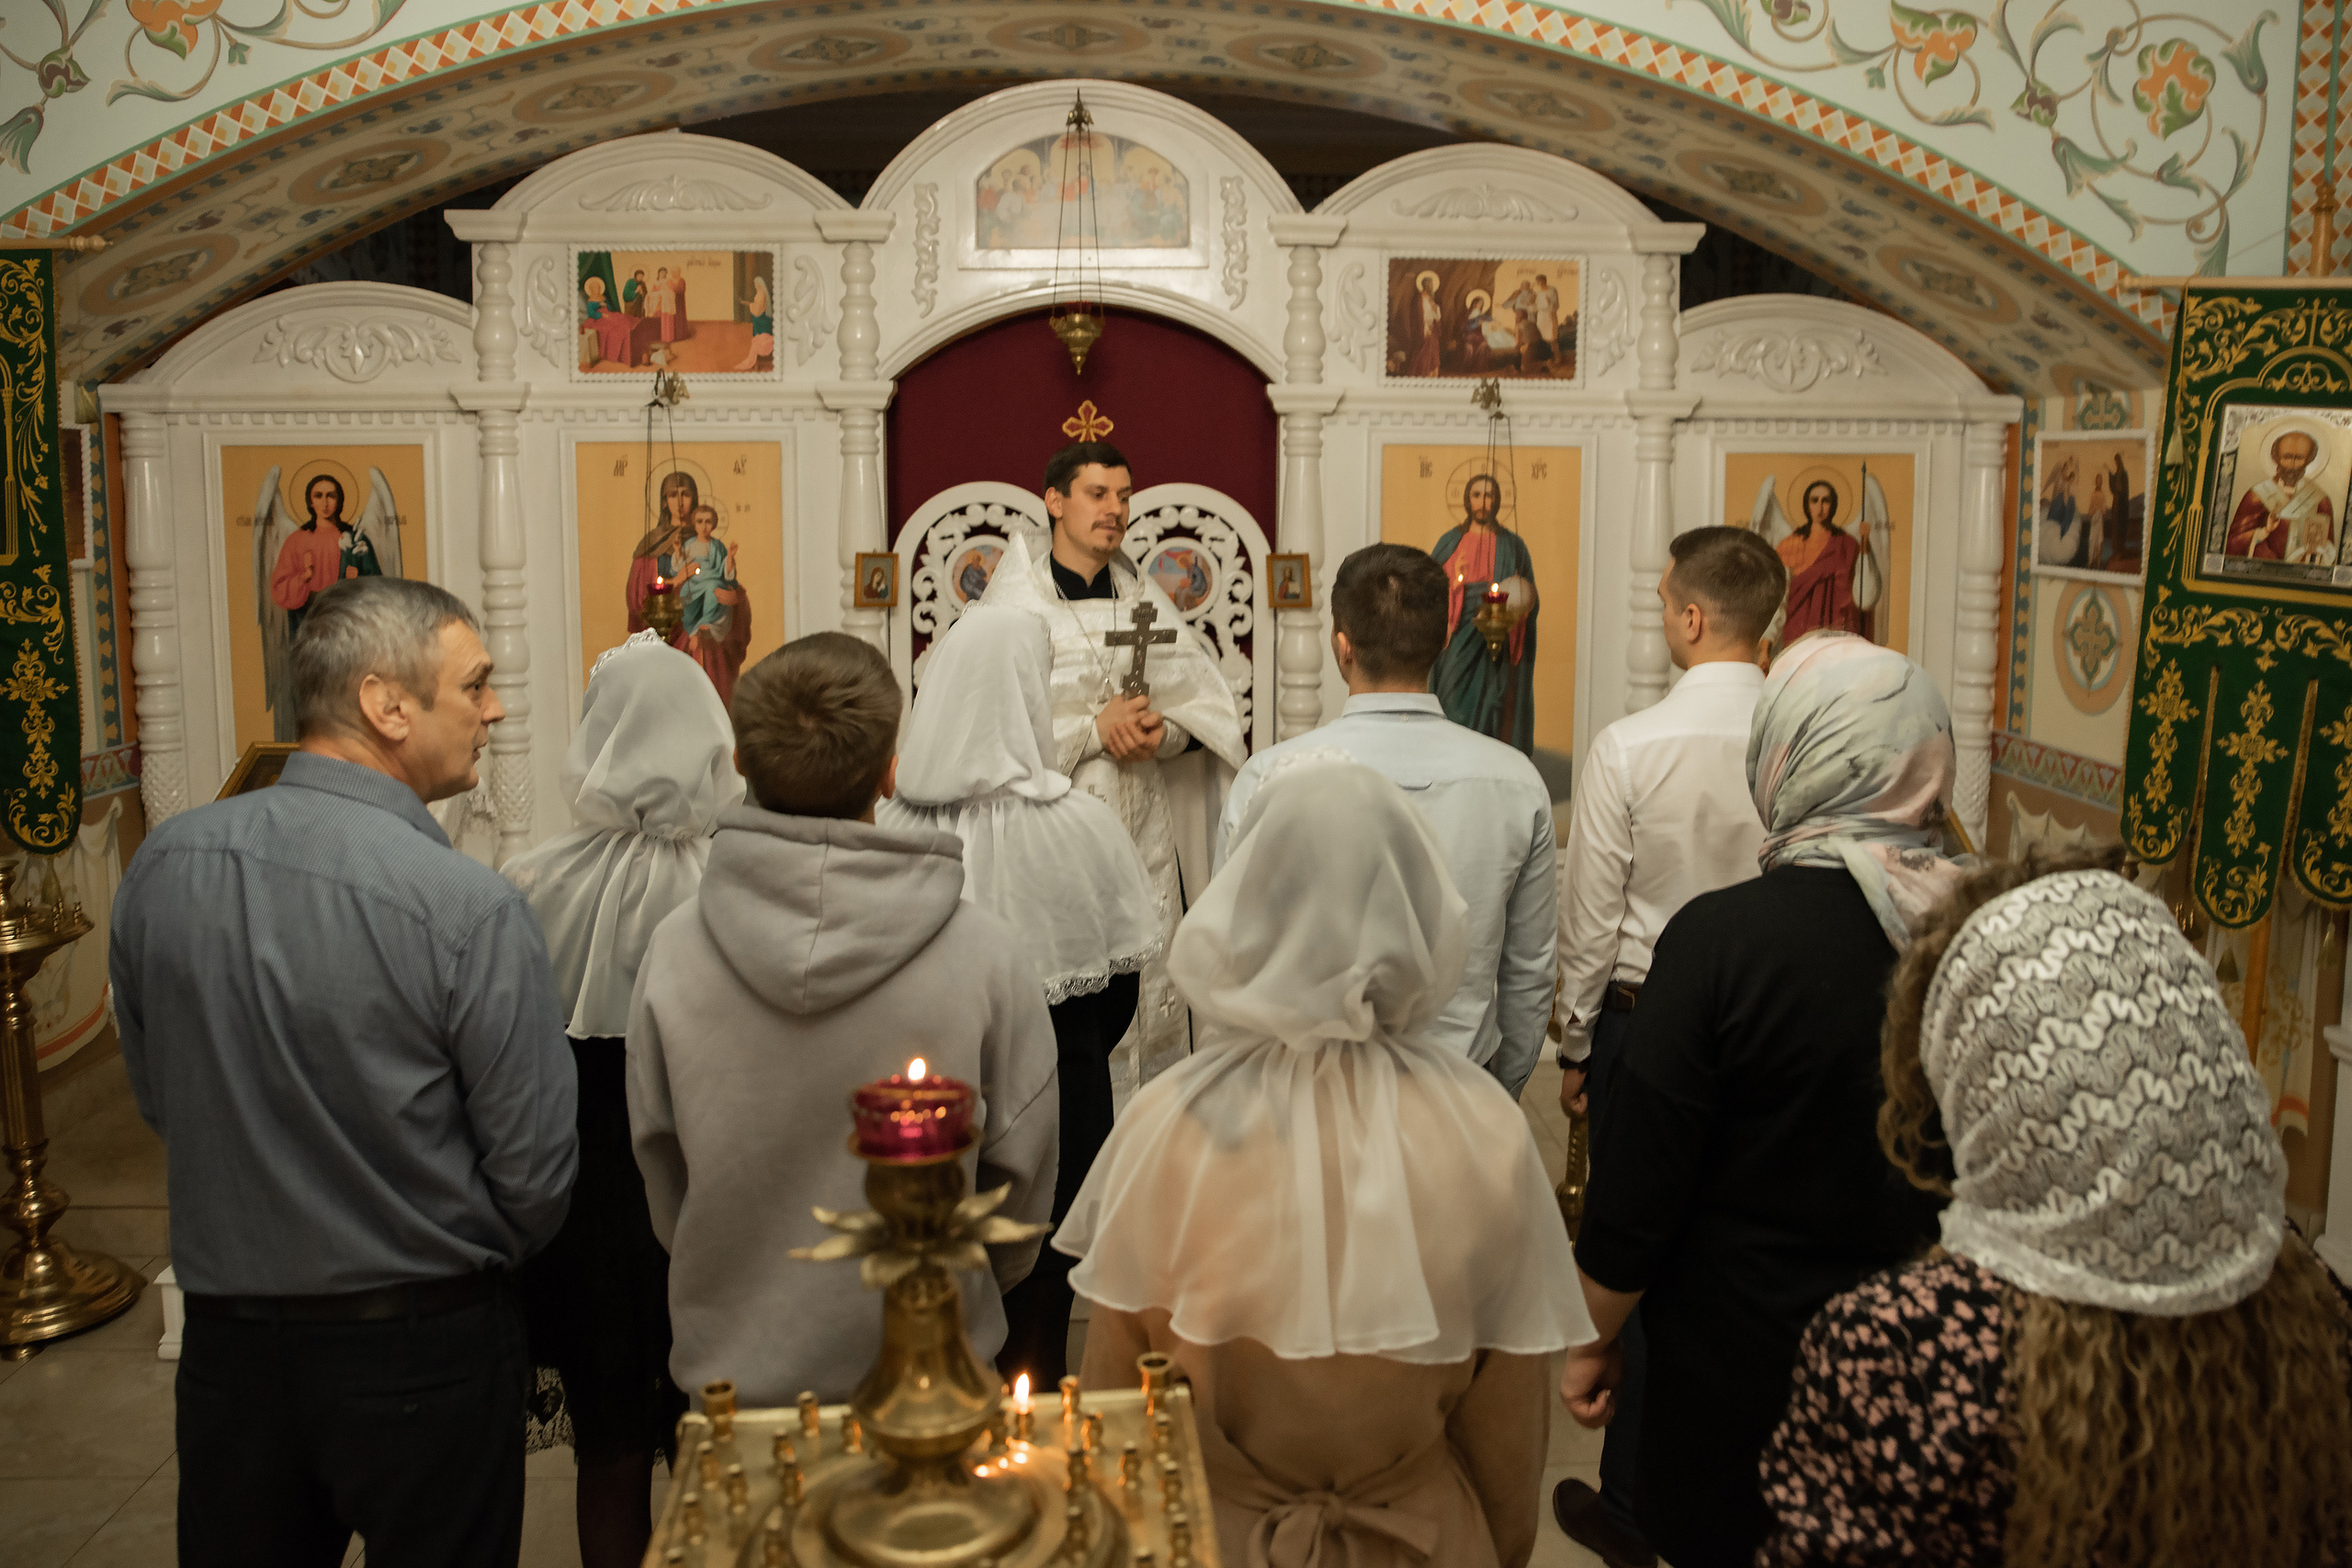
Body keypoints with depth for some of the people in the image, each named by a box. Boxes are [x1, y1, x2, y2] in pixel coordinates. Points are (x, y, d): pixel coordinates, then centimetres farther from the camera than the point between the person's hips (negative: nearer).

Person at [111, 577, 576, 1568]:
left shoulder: (161, 866, -6)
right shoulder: (470, 909, -23)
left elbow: (158, 1101, 7)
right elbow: (535, 1170, -16)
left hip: (226, 1345, 5)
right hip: (423, 1353, -4)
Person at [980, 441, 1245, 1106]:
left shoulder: (1146, 599, 11)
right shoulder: (1016, 602, -2)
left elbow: (1208, 706, 7)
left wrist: (1164, 732, -13)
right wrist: (1094, 729, -15)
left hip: (1146, 831, 4)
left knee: (1149, 993, 4)